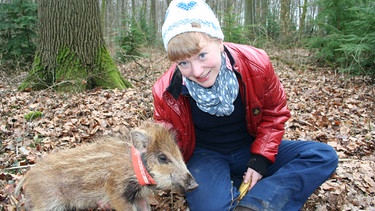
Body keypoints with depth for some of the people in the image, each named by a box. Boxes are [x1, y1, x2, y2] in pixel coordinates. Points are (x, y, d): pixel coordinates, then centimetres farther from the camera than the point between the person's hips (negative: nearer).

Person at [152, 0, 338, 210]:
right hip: (205, 155, -2)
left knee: (324, 156, -14)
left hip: (251, 148, 3)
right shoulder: (166, 92, -19)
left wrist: (260, 160, -11)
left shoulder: (255, 63, -20)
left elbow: (274, 112, -3)